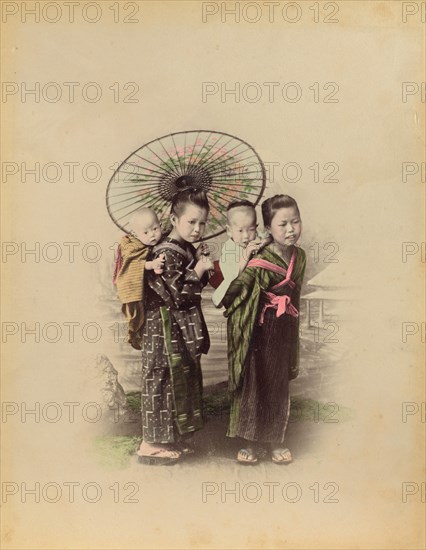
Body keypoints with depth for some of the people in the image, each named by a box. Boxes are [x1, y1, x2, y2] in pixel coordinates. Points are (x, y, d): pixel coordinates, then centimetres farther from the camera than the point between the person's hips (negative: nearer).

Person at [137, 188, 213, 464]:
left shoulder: (188, 249, 10)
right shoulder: (166, 254, -19)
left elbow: (195, 287, 16)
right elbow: (176, 294, -24)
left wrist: (201, 263, 1)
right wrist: (199, 269, -20)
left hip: (184, 329, 10)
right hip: (166, 329, -10)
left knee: (184, 378, 17)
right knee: (165, 380, -1)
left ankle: (175, 437, 30)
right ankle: (153, 444, 11)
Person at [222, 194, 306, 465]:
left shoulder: (299, 256, 2)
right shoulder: (260, 263, -18)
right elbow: (231, 294, -21)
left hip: (286, 332, 6)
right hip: (261, 333, -5)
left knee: (280, 388, 15)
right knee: (254, 385, 6)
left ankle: (276, 440, 30)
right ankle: (251, 441, 21)